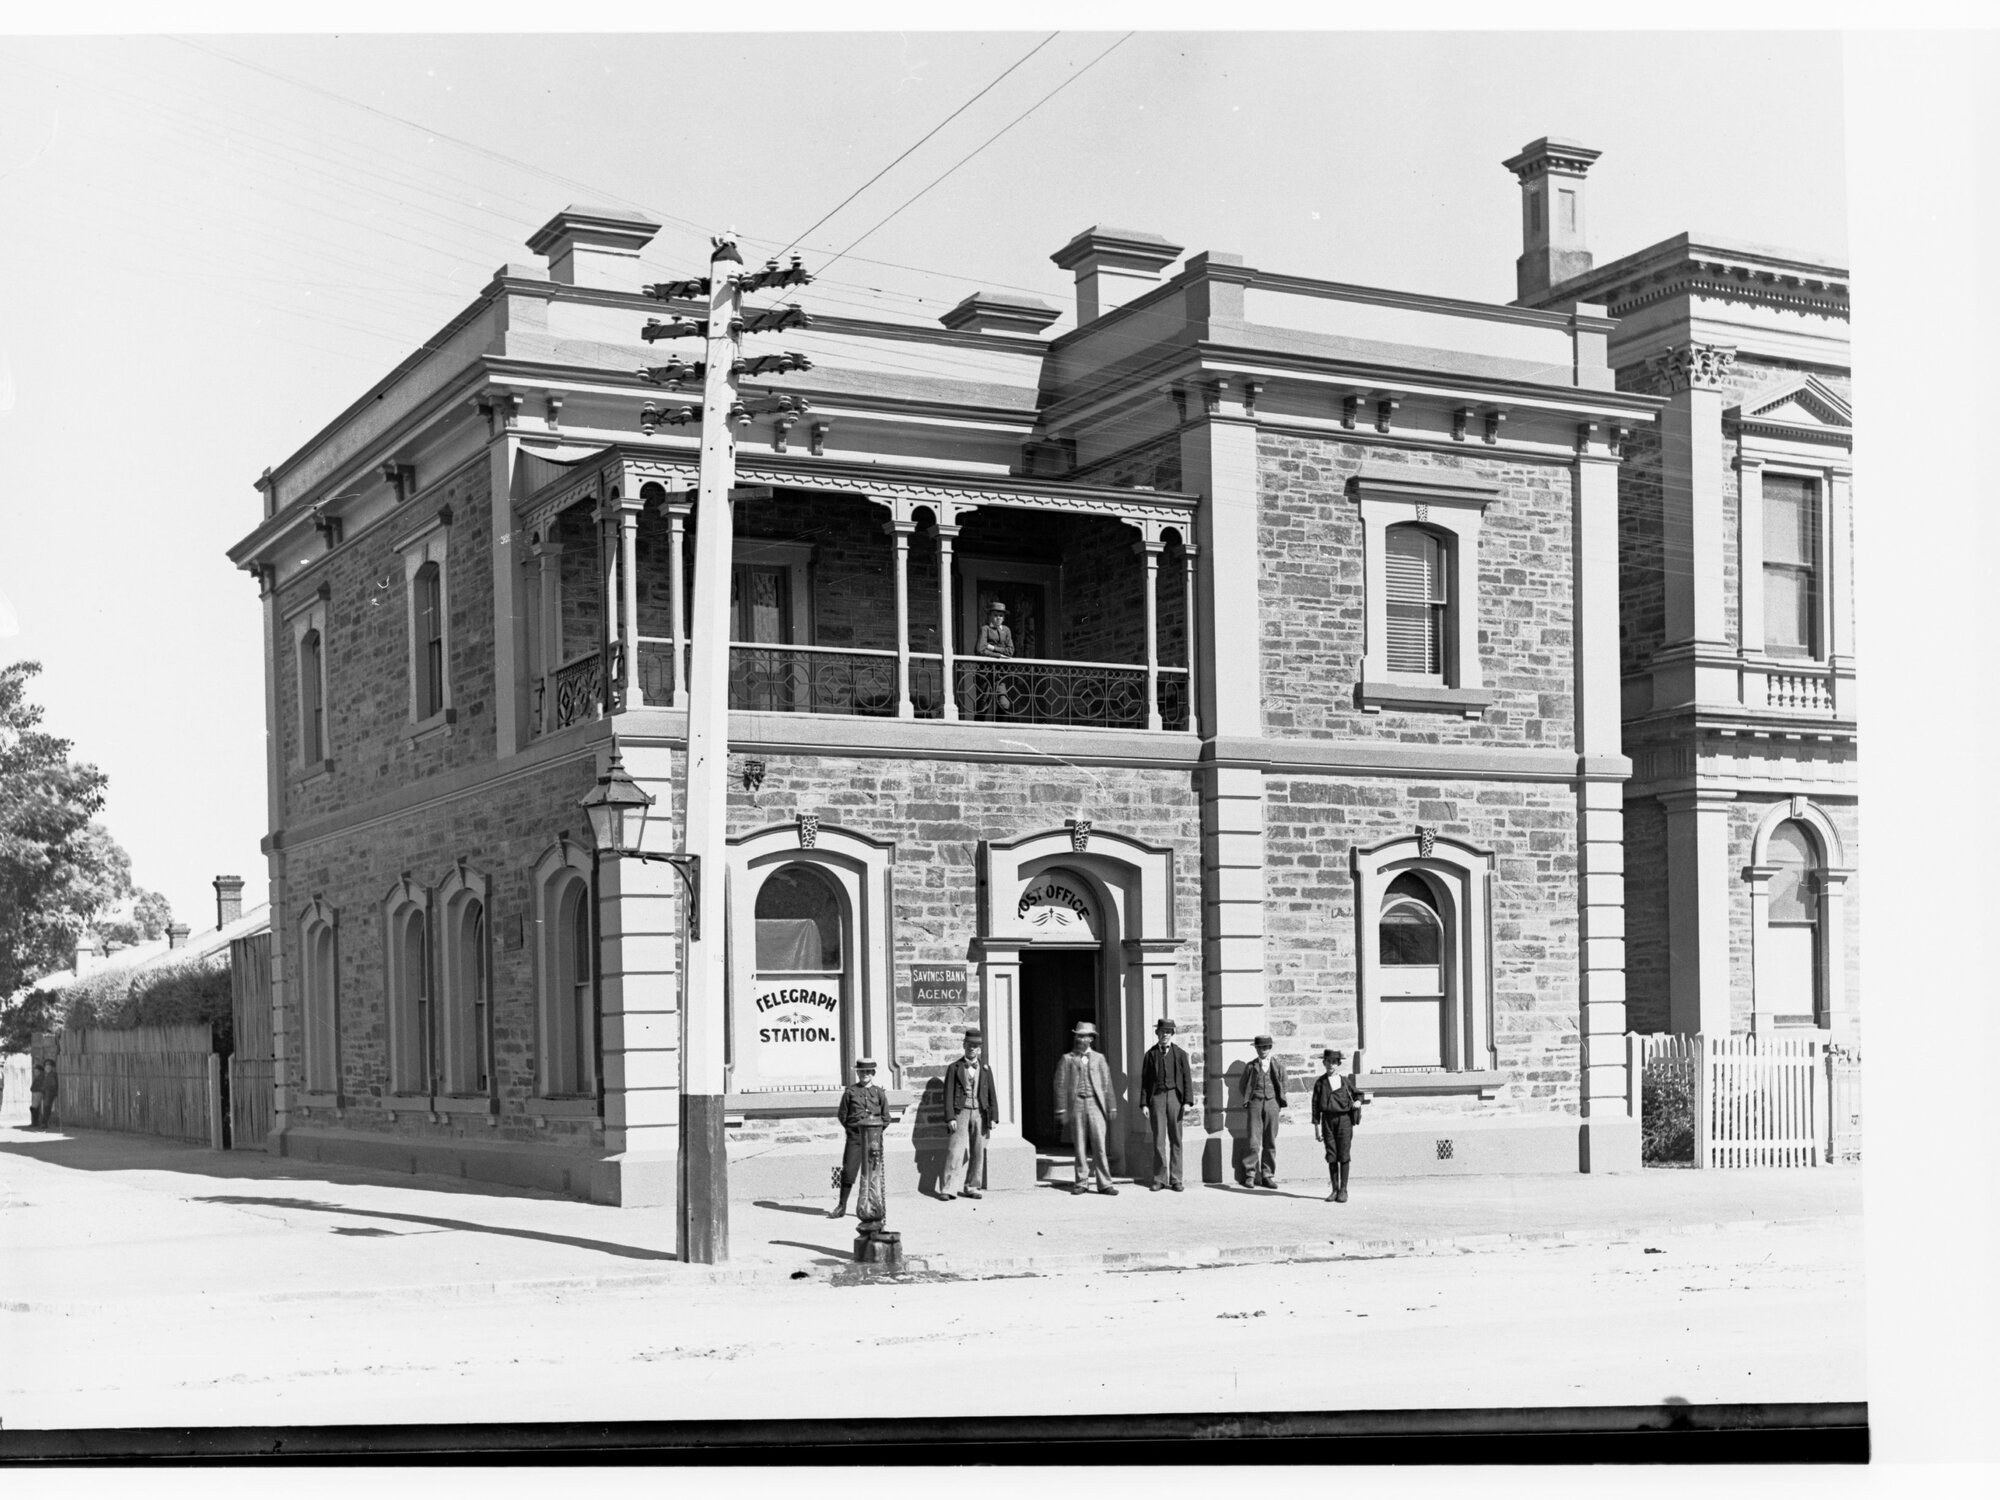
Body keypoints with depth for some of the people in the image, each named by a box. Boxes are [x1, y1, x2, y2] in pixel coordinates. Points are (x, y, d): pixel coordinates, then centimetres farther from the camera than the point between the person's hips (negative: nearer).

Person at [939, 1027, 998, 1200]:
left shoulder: (985, 1069, 12)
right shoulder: (954, 1068, 6)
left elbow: (992, 1094, 11)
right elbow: (948, 1094, 1)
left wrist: (993, 1118, 2)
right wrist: (950, 1118, -8)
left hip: (980, 1114, 3)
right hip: (961, 1113, -3)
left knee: (978, 1152, 2)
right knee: (956, 1150, -10)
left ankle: (971, 1187, 11)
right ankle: (949, 1189, -11)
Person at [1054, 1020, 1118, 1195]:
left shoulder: (1098, 1058, 12)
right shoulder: (1067, 1059, 8)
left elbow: (1106, 1084, 10)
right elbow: (1060, 1085, 4)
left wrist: (1112, 1107, 4)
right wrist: (1061, 1109, -4)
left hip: (1095, 1104, 0)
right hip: (1076, 1104, 0)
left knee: (1099, 1145, -6)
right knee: (1079, 1146, 2)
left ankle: (1104, 1183, -4)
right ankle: (1081, 1183, 9)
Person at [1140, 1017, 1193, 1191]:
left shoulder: (1180, 1054, 7)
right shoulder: (1151, 1054, 8)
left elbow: (1187, 1078, 3)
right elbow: (1144, 1080, 7)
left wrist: (1187, 1101, -7)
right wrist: (1144, 1103, 0)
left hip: (1175, 1097, 0)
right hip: (1157, 1097, 0)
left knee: (1175, 1139, 2)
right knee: (1158, 1139, -3)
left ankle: (1175, 1179, 6)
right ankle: (1159, 1179, 2)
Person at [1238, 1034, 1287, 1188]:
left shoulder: (1277, 1066, 9)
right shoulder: (1251, 1066, 7)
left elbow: (1282, 1085, 13)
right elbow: (1244, 1086, 13)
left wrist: (1280, 1102, 4)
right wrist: (1247, 1100, 3)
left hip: (1272, 1102, 1)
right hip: (1255, 1103, -1)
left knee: (1270, 1142, 2)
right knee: (1254, 1142, -7)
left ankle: (1267, 1175, 8)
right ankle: (1251, 1174, 0)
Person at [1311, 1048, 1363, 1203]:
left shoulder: (1346, 1082, 7)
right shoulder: (1320, 1083, 6)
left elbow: (1356, 1094, 22)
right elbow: (1316, 1105, 6)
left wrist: (1357, 1102, -1)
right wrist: (1316, 1126, 2)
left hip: (1344, 1119, -1)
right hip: (1328, 1120, 1)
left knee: (1343, 1156, -3)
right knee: (1331, 1156, 2)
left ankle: (1343, 1190, 3)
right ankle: (1334, 1189, 11)